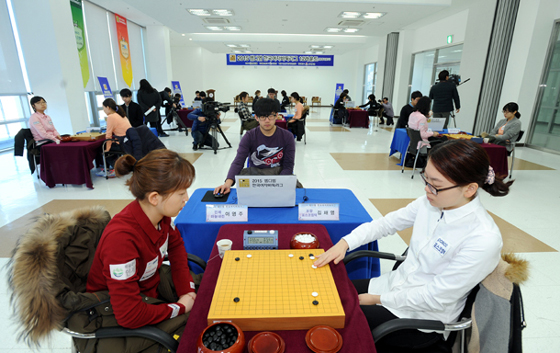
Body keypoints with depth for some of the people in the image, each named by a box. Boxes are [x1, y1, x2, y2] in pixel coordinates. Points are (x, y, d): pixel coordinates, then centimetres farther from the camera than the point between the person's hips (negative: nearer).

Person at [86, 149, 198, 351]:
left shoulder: (159, 213, -18)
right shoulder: (121, 238, -38)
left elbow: (175, 245, 4)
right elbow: (129, 315, -32)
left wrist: (187, 289, -4)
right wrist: (180, 307, -19)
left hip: (152, 281, 7)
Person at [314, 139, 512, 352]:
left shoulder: (484, 240, -28)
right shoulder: (429, 203, -10)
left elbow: (436, 297, -23)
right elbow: (386, 223, -1)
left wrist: (378, 300, -15)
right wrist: (344, 243, -13)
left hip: (425, 316, -6)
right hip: (396, 283, 6)